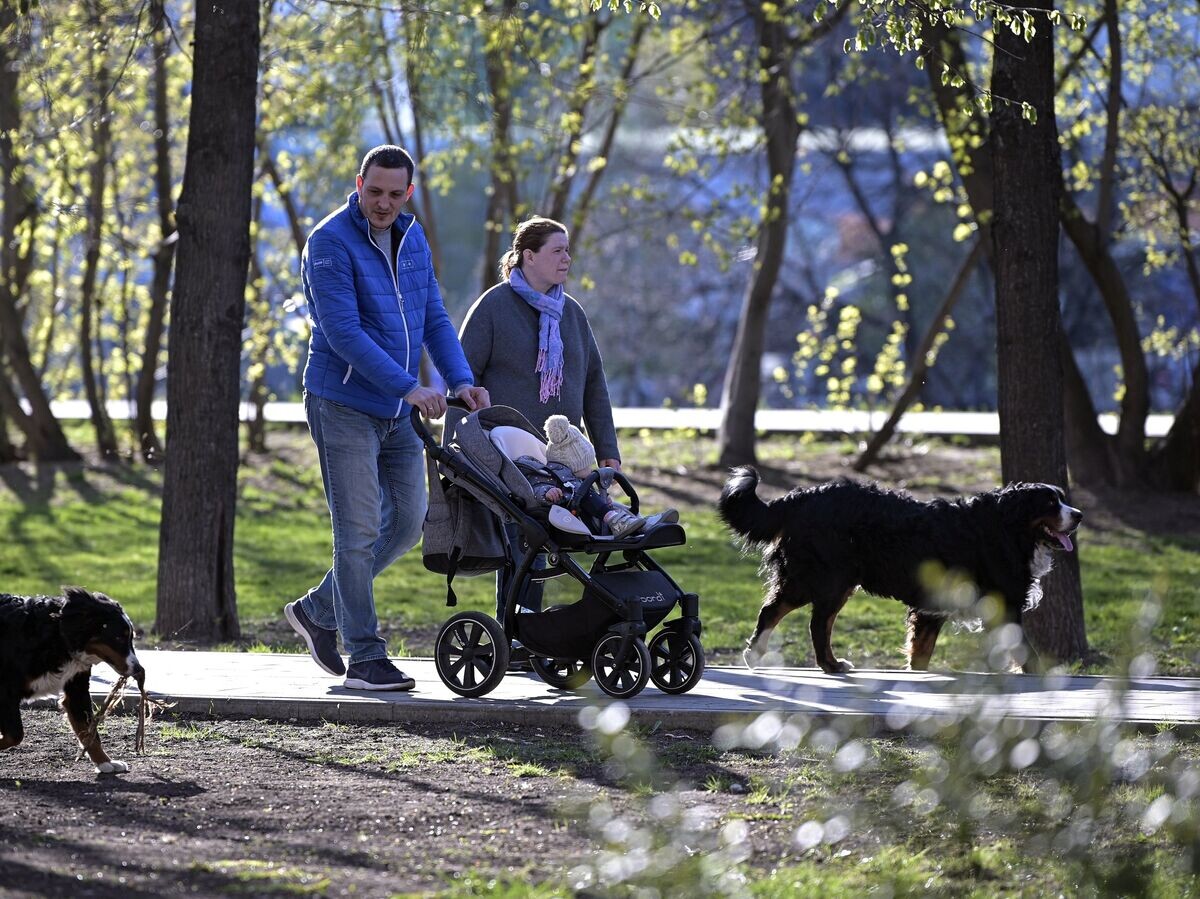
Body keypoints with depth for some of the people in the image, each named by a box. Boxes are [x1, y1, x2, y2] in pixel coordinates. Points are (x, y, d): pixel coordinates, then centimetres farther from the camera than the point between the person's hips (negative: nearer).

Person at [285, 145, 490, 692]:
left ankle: (319, 610, 24)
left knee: (406, 521, 9)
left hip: (398, 411, 7)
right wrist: (408, 387, -23)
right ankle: (366, 658, -3)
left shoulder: (411, 239, 10)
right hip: (344, 405, -7)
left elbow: (434, 317, 12)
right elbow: (343, 332, -21)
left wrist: (461, 380, -3)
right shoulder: (330, 242, -14)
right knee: (359, 529, -7)